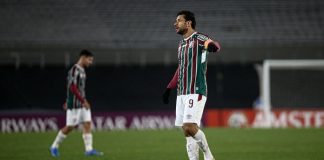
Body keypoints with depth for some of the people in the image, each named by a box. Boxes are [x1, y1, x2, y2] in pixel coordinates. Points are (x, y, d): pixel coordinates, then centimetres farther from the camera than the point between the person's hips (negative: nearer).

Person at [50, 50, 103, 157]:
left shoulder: (82, 70, 15)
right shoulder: (75, 70, -15)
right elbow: (73, 88, -22)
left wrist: (68, 101, 26)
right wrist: (84, 101, -23)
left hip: (83, 104, 9)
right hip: (75, 104, -9)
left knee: (87, 124, -1)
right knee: (70, 127, -3)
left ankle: (89, 149, -5)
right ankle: (54, 147, 13)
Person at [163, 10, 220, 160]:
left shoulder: (198, 39, -7)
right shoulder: (181, 44, 18)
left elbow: (215, 45, -29)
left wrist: (212, 46, -53)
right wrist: (169, 88, 28)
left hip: (196, 92, -8)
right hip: (182, 93, 8)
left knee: (190, 128, -17)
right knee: (187, 131, 4)